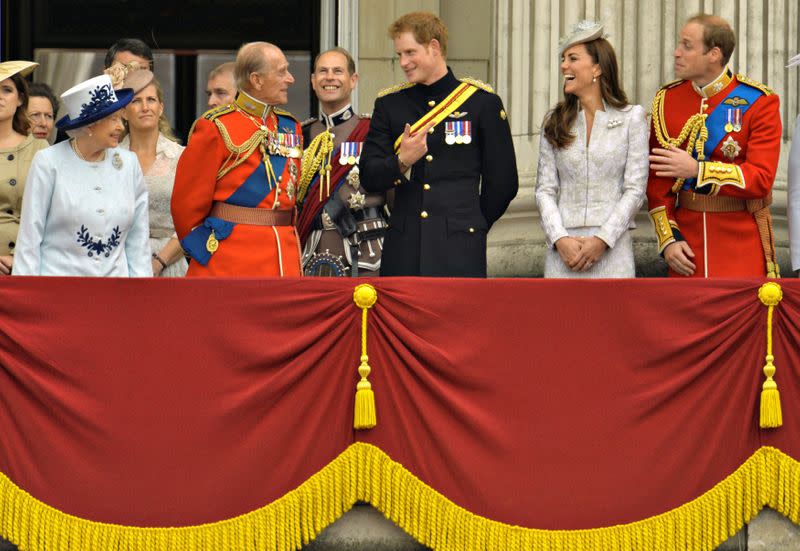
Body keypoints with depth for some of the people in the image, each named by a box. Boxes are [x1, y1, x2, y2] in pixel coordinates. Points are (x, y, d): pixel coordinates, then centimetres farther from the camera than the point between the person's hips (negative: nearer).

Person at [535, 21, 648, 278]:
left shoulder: (631, 117, 3)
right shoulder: (554, 122, 10)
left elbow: (635, 189, -2)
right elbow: (545, 190, 7)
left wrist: (602, 240, -11)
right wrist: (560, 239, -9)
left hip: (612, 247, -2)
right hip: (564, 247, 2)